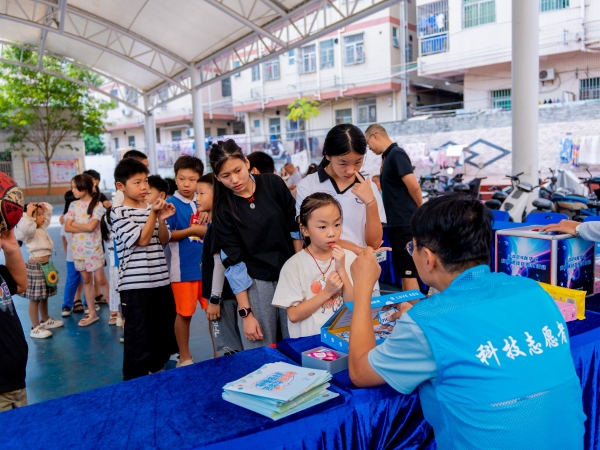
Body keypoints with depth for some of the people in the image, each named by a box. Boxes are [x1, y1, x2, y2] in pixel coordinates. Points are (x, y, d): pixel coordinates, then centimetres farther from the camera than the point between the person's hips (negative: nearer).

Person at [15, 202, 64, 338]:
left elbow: (49, 211, 24)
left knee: (44, 296, 22)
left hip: (45, 265, 9)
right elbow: (24, 226, -41)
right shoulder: (30, 231, -15)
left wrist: (42, 206, 6)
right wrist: (28, 212, -30)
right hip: (35, 266, -9)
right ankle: (35, 328, 6)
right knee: (35, 299, -1)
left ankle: (46, 320, 37)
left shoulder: (42, 227, 11)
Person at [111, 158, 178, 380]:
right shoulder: (118, 213, -7)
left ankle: (156, 371, 36)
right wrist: (154, 214, -15)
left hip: (160, 281, 6)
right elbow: (142, 239, -13)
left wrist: (162, 218, -7)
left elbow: (164, 240, 8)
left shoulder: (152, 208, 10)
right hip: (135, 285, -6)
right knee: (137, 336, 2)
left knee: (163, 332, 17)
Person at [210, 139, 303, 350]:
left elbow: (296, 228, 4)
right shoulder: (223, 209, -8)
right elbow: (234, 262, -9)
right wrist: (245, 313, -11)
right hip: (254, 283, -2)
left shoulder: (273, 184, -3)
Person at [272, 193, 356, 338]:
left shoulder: (348, 258, 2)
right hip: (309, 340, -3)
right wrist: (326, 292, -13)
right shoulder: (294, 265, -6)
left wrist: (342, 270, -12)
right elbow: (294, 315, -6)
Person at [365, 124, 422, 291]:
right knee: (402, 272, 16)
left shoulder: (396, 154, -13)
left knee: (409, 273, -5)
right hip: (396, 223, 10)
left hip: (405, 223, -10)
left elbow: (414, 186, -19)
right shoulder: (388, 156, 15)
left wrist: (421, 212, -7)